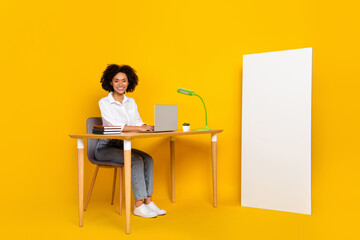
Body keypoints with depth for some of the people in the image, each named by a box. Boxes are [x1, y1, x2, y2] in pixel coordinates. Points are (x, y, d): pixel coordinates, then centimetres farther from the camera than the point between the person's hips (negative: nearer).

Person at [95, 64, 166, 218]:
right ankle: (138, 206, -20)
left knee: (148, 159, -17)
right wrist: (140, 128, -30)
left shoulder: (131, 102, 9)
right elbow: (115, 126, -23)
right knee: (136, 161, -27)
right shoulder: (104, 102, -10)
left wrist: (147, 127, -20)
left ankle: (148, 202, -13)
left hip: (122, 146, 6)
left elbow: (138, 123, 3)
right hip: (105, 148, -6)